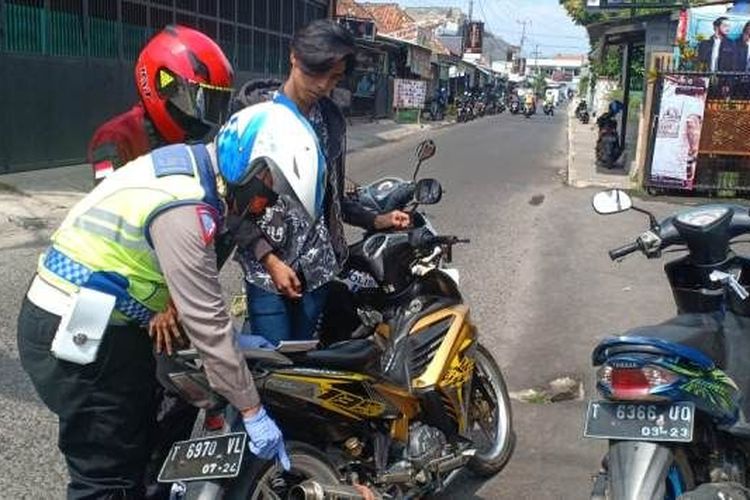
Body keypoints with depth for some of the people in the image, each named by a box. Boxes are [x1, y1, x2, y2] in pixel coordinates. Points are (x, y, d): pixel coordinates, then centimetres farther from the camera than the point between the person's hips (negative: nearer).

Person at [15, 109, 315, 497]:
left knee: (139, 439, 20)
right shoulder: (185, 208, -26)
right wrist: (252, 412, -18)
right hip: (76, 337, -10)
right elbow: (206, 321, -25)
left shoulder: (191, 165, 3)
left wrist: (236, 340, 9)